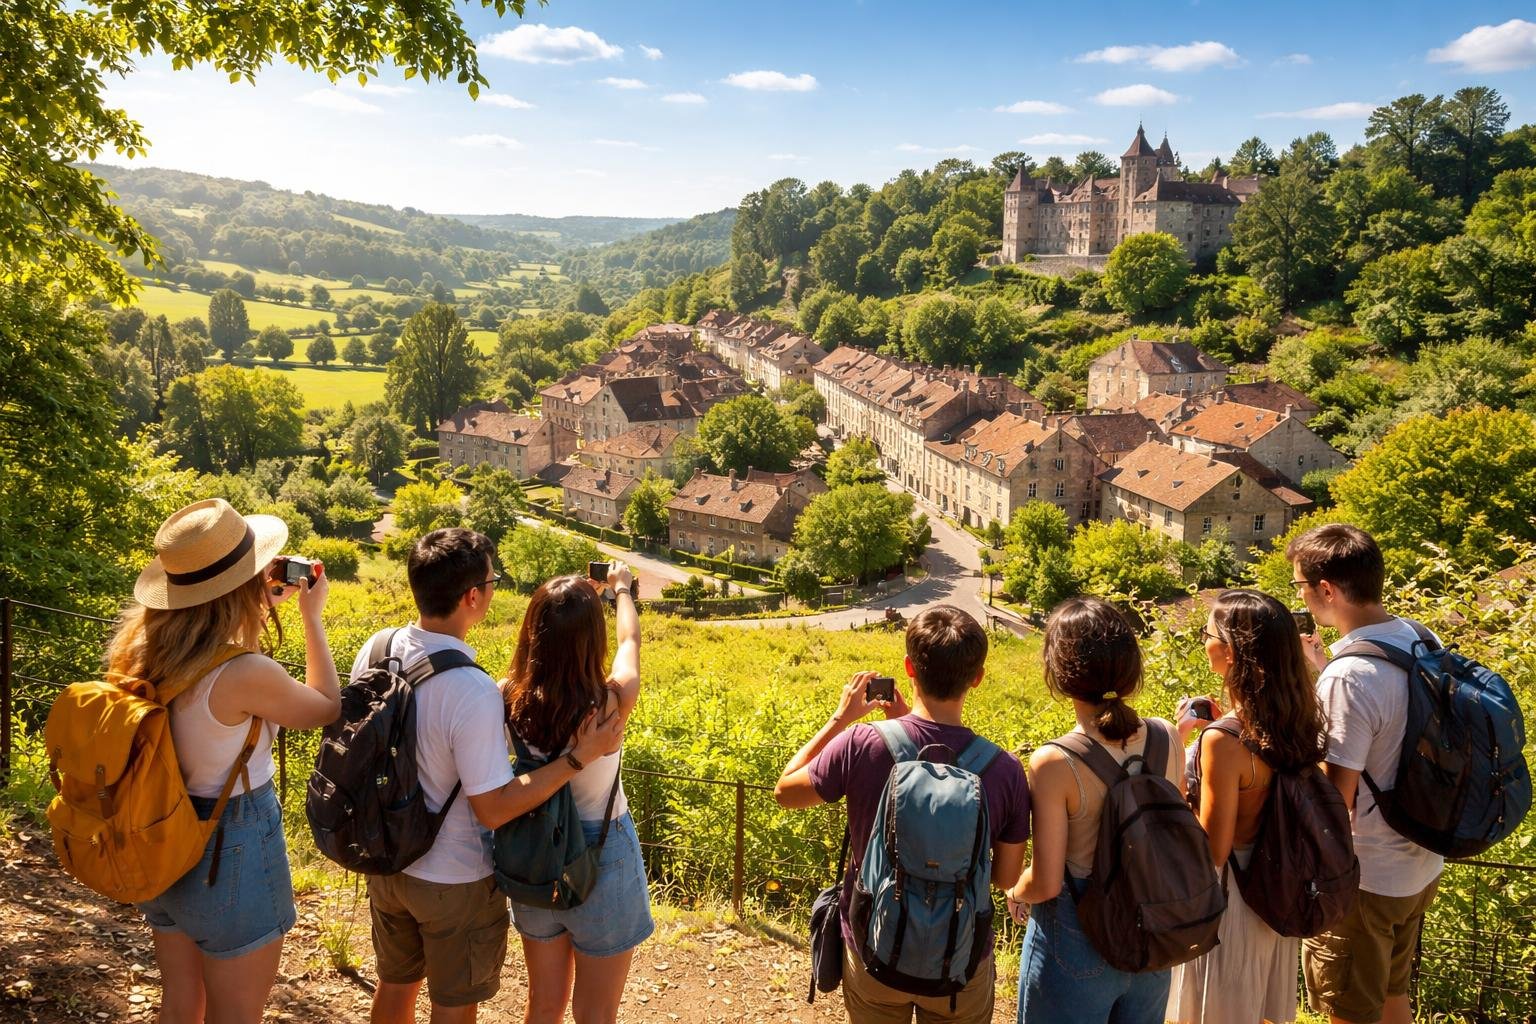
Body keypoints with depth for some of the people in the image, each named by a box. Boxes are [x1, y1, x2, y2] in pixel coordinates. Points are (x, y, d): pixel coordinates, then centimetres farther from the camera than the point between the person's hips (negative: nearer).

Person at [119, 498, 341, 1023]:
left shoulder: (143, 647, -9)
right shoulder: (248, 673, -29)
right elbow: (327, 709, -8)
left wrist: (265, 601, 9)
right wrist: (312, 615, -2)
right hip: (231, 851, -7)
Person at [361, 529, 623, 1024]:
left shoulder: (375, 651, -12)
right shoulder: (473, 693, -33)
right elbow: (495, 809, -26)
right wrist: (580, 758, -24)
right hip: (453, 880, -6)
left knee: (395, 983, 27)